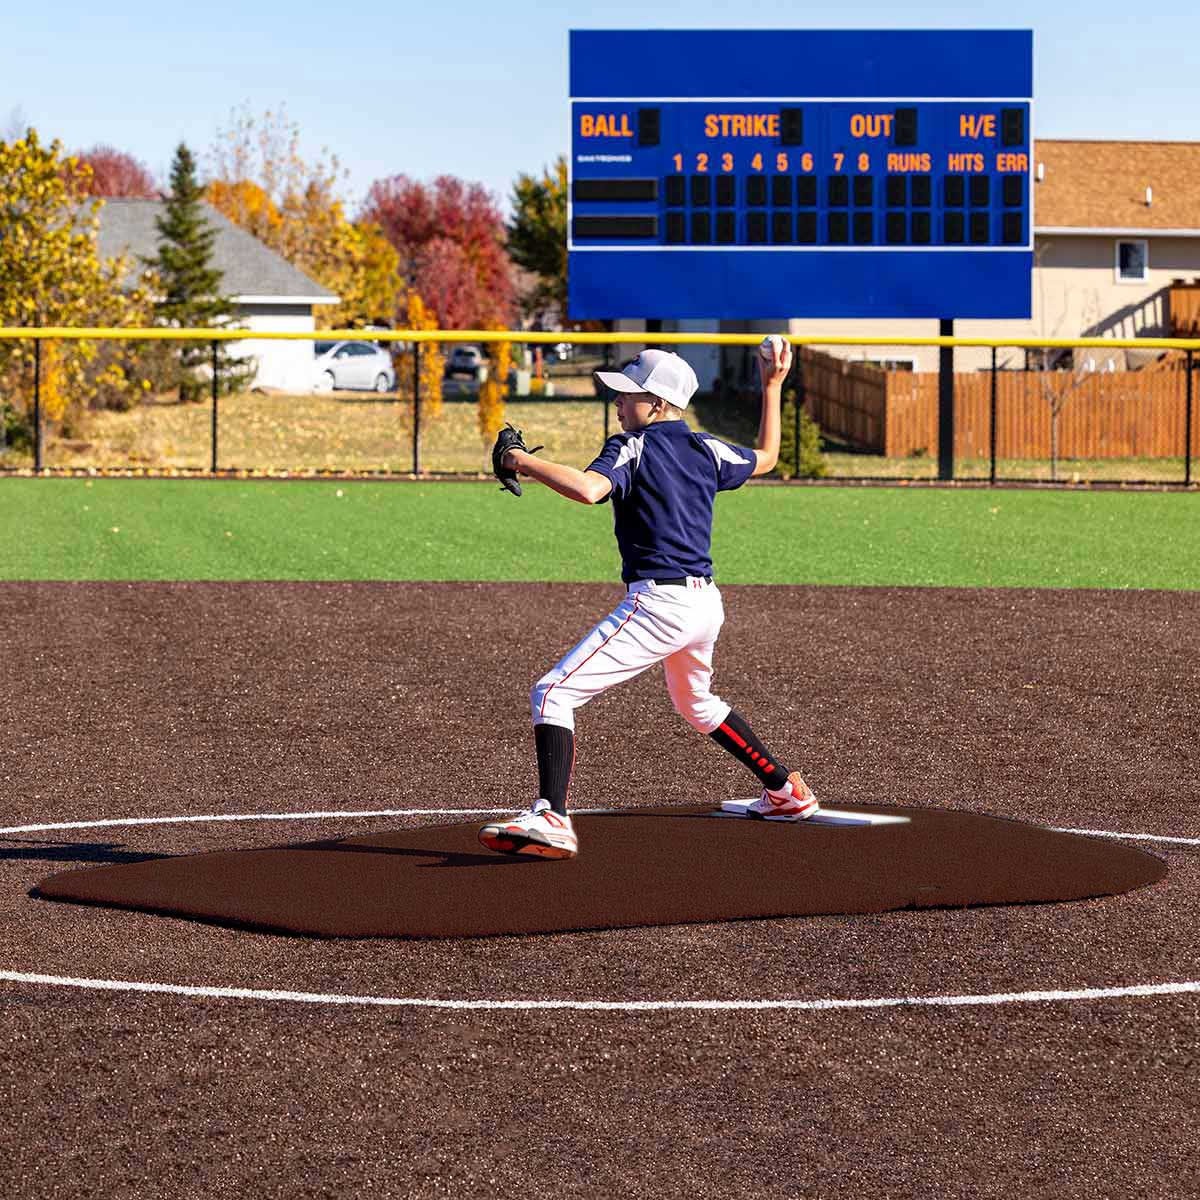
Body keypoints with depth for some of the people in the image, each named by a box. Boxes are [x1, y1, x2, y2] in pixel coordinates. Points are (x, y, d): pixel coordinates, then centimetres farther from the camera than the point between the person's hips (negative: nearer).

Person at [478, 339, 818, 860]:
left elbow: (588, 489, -28)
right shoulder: (707, 450, 11)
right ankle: (786, 791, 43)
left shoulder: (633, 447, -8)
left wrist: (524, 462, -17)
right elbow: (766, 458, 31)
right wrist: (772, 387, 36)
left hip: (658, 601, -8)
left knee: (553, 693, -12)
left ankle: (551, 817, -29)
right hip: (706, 602, 8)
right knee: (696, 703, 36)